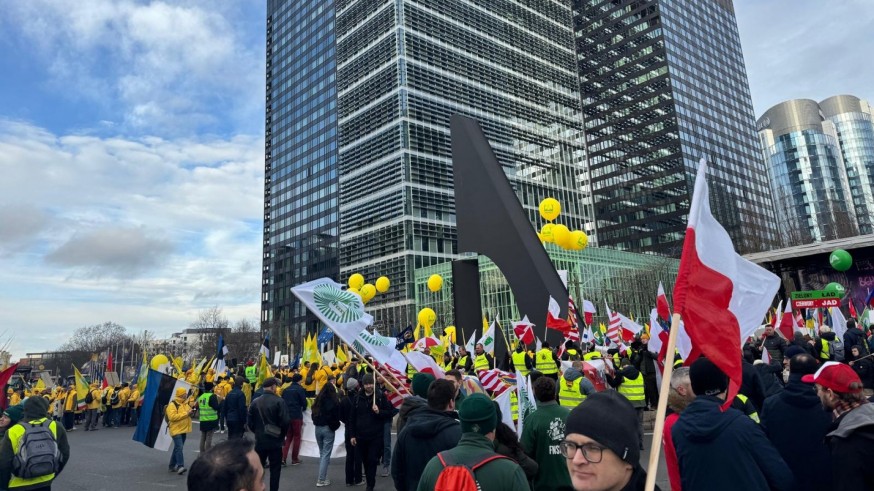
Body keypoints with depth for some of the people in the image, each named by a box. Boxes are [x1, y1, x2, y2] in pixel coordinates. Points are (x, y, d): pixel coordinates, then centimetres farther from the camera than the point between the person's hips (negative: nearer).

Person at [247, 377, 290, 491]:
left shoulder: (255, 402, 0)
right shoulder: (279, 401, -14)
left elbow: (249, 421, 4)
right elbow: (286, 421, -17)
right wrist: (282, 434, 1)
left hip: (260, 440, 4)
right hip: (275, 441, -4)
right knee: (275, 469, 7)